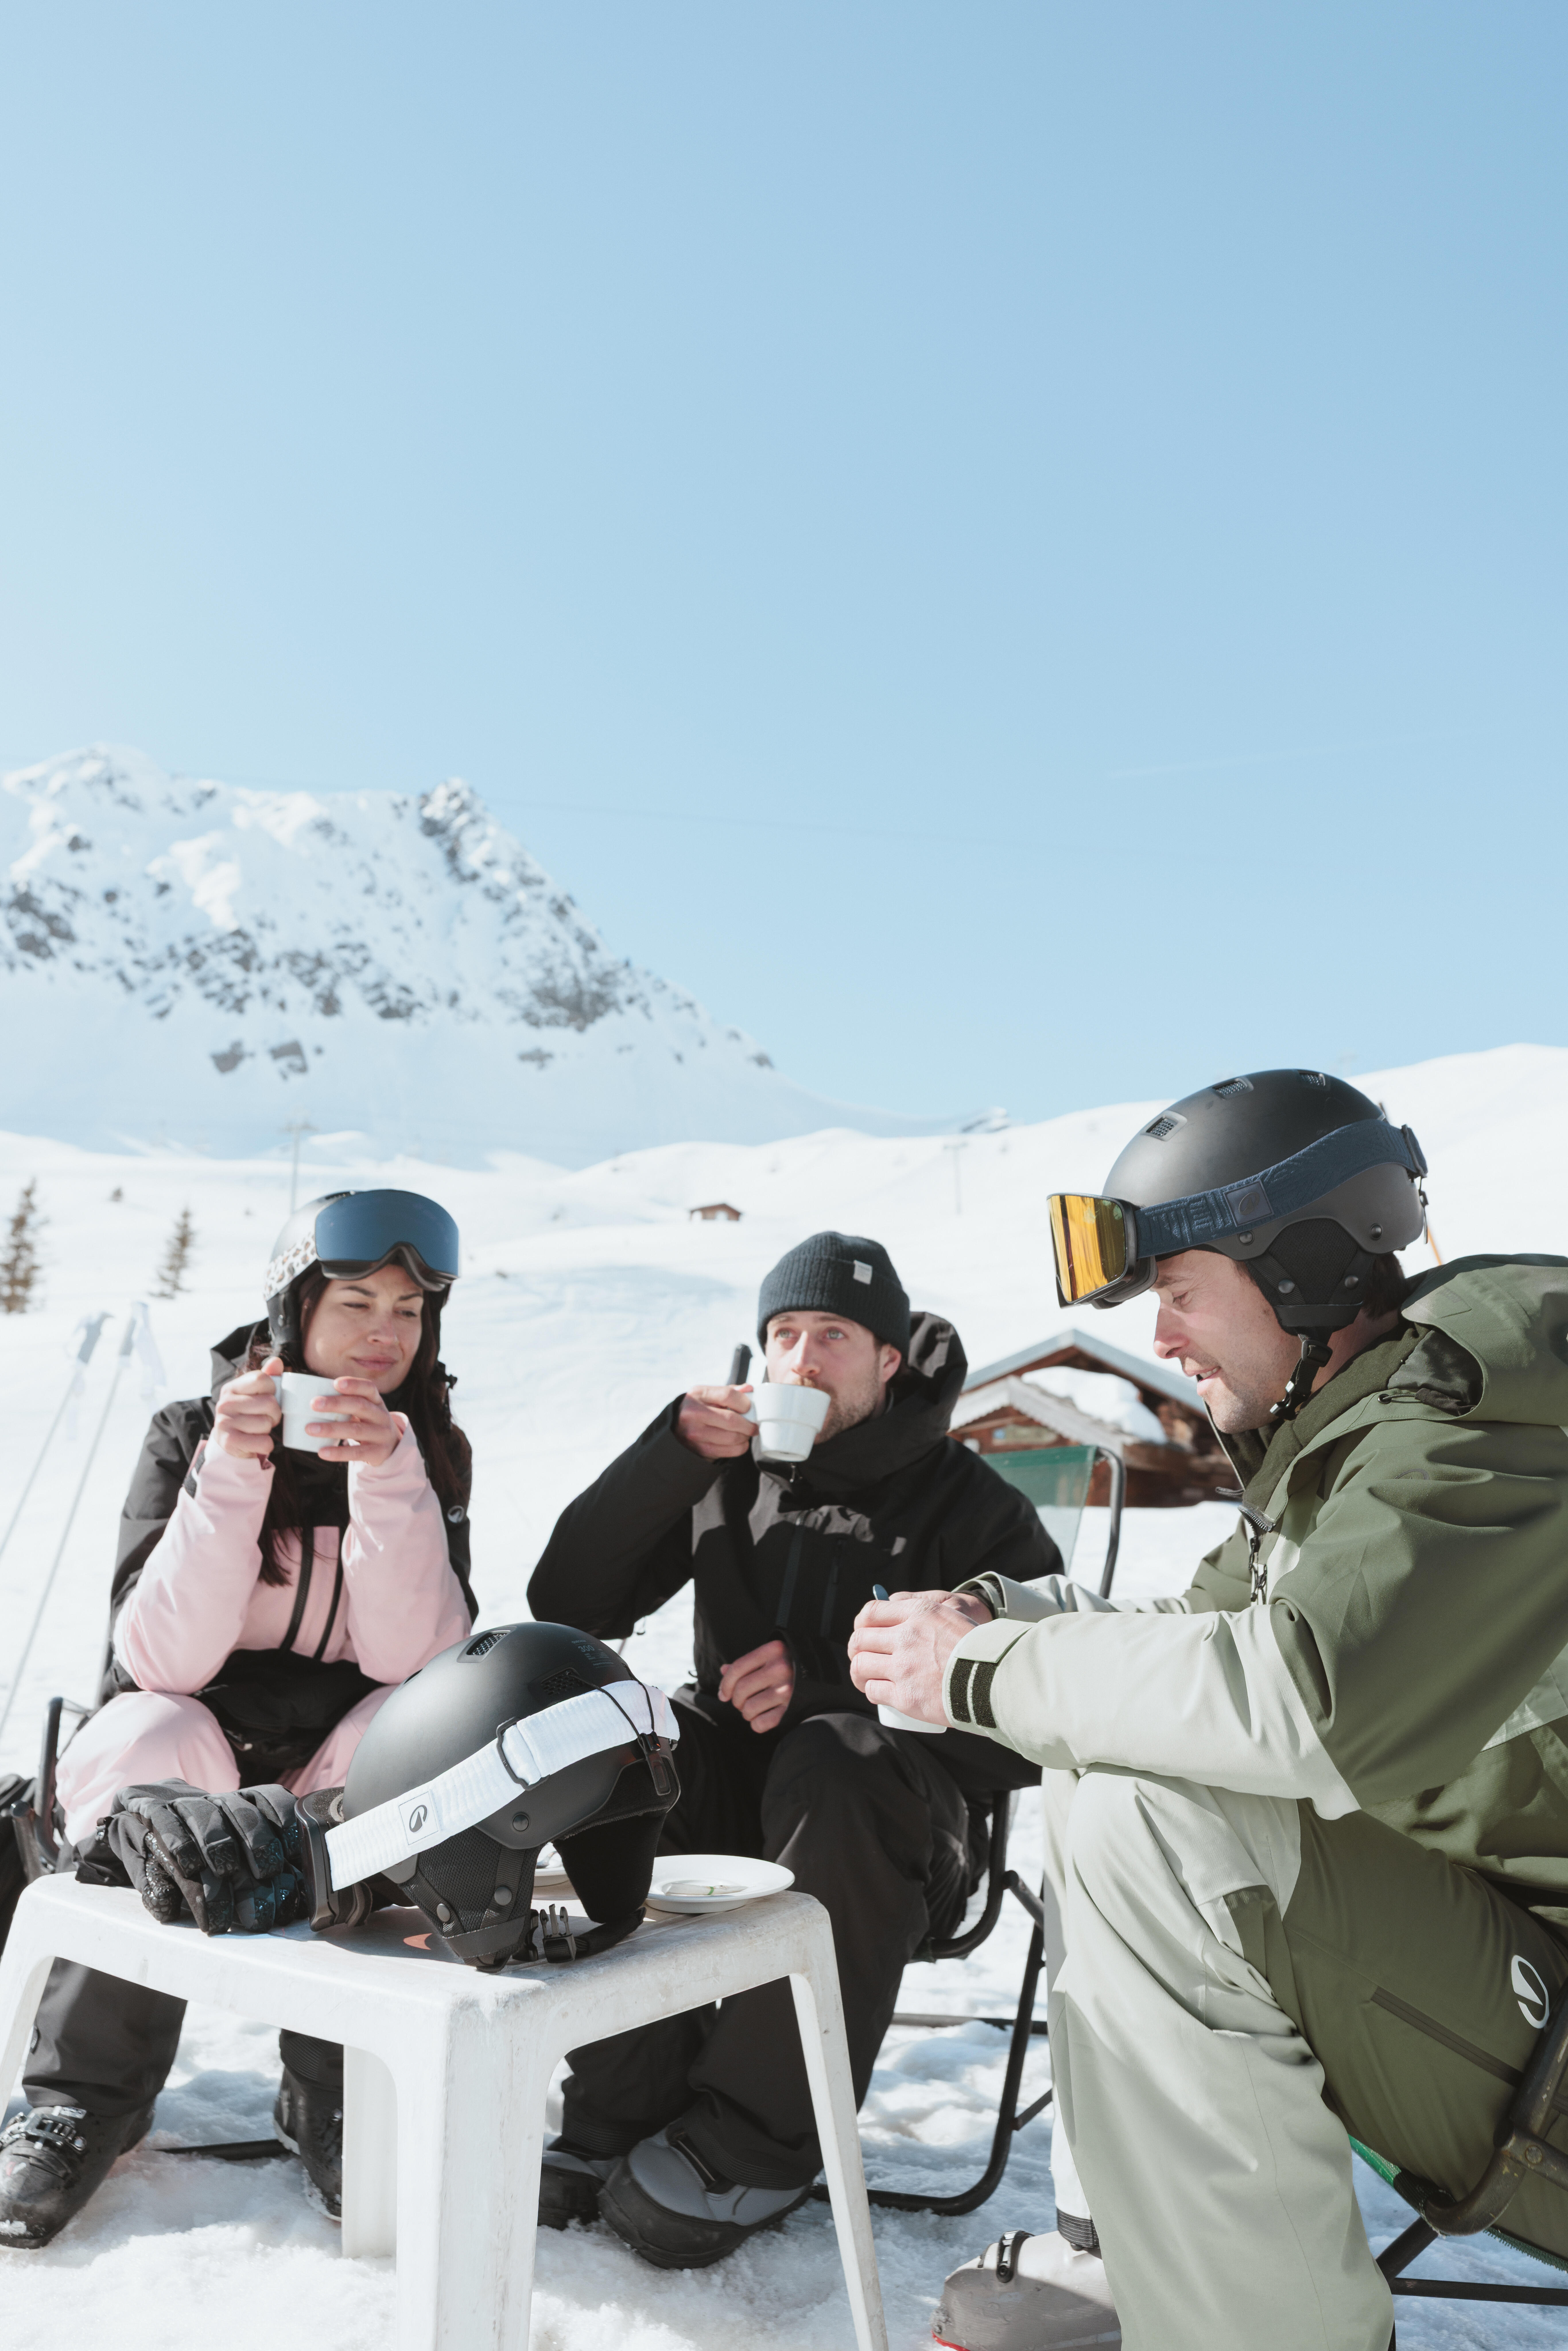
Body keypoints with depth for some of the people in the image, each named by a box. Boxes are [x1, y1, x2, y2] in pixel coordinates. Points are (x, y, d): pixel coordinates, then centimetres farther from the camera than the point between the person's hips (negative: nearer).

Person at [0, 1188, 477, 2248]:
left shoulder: (427, 1453, -3)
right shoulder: (191, 1434, -7)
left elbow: (413, 1656, -17)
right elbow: (160, 1662, -18)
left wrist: (388, 1474, -28)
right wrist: (232, 1474, -28)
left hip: (343, 1781, 2)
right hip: (191, 1763, -1)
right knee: (148, 1744, -34)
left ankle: (337, 2097, -15)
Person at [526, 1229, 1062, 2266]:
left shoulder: (974, 1508, -3)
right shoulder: (732, 1476, 8)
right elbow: (567, 1602, 0)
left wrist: (829, 1692, -23)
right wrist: (671, 1456, -14)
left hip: (912, 1827, -3)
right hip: (735, 1791, 4)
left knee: (836, 1763, -36)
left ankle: (751, 2148, -24)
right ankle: (626, 2116, -19)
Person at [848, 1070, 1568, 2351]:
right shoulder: (1342, 1436, 10)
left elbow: (1305, 1700, -35)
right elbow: (1208, 1631, 15)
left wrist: (985, 1672, -22)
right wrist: (1000, 1613, -2)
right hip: (1448, 1915, 10)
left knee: (1150, 1827, -24)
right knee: (1096, 1762, 10)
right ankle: (1124, 2246, 14)